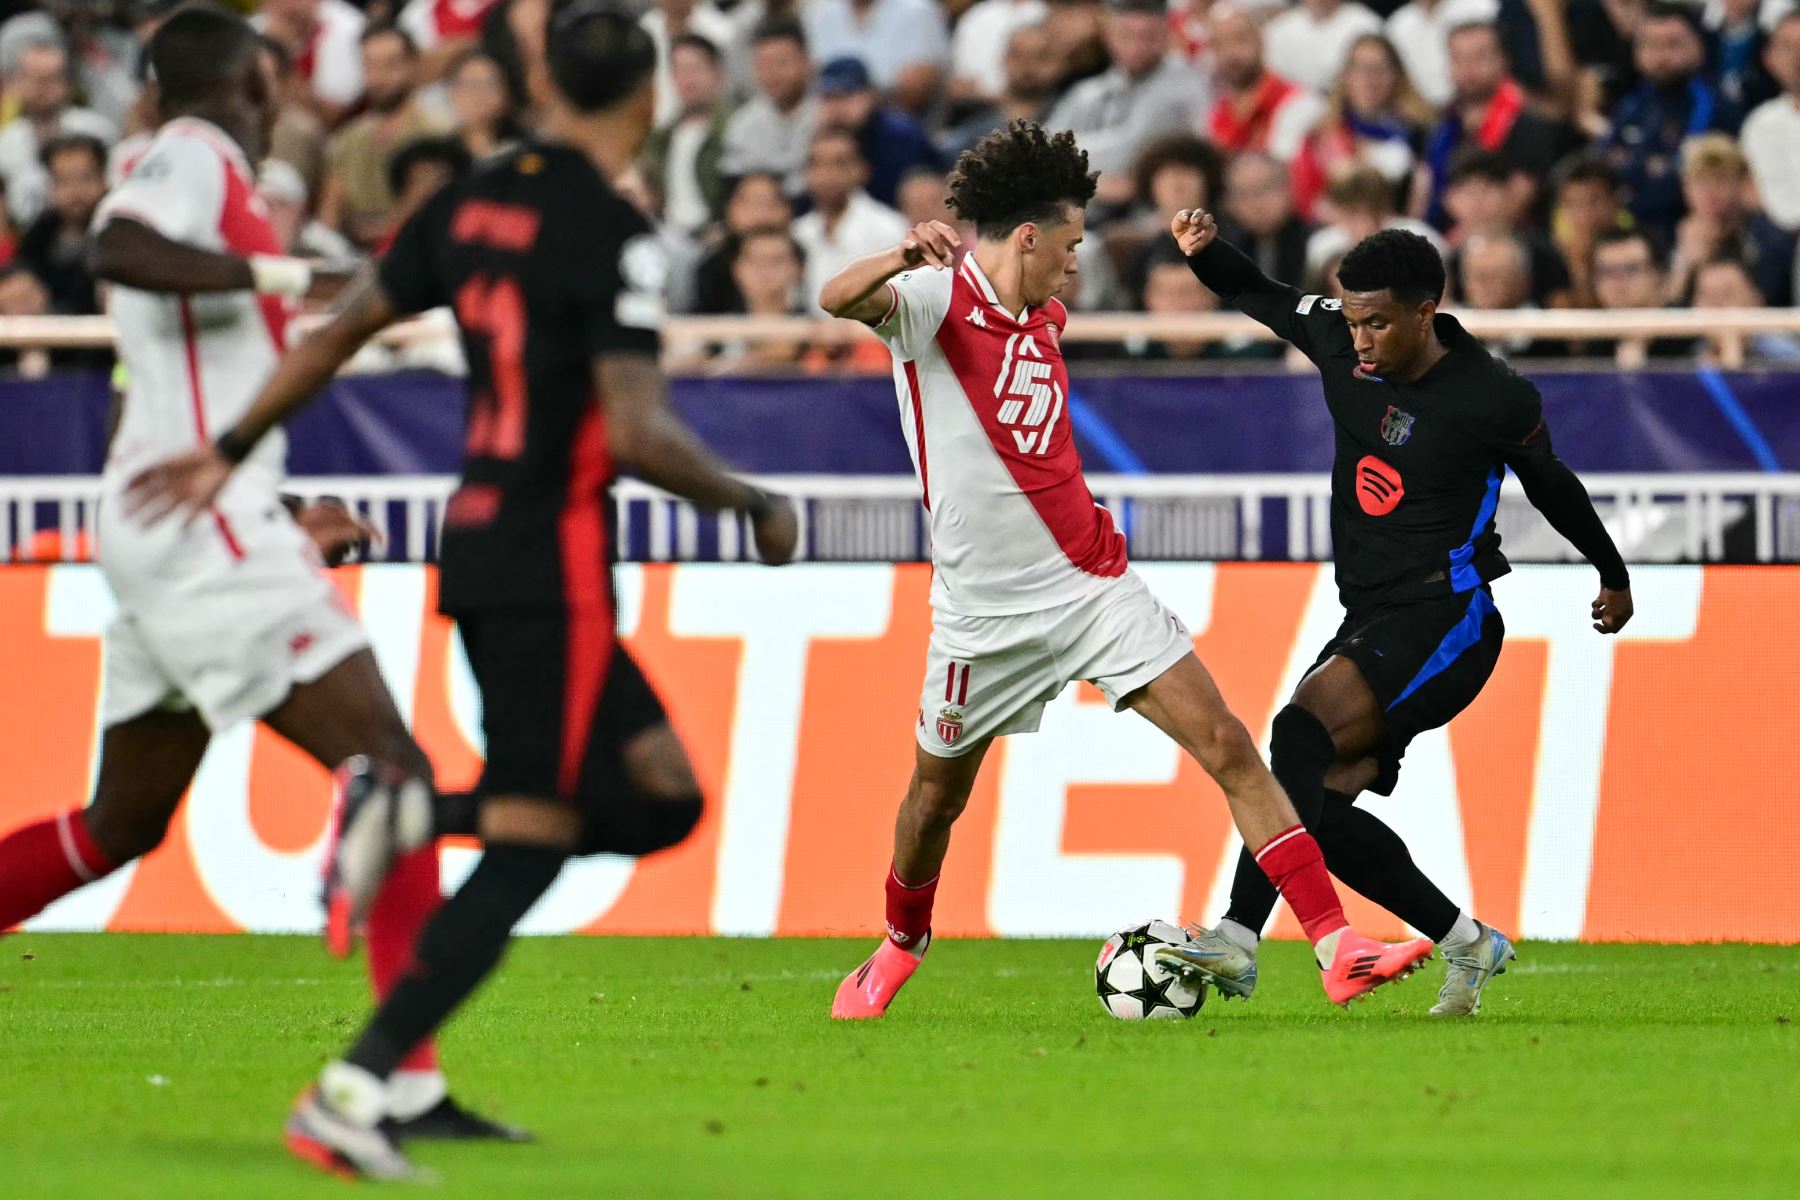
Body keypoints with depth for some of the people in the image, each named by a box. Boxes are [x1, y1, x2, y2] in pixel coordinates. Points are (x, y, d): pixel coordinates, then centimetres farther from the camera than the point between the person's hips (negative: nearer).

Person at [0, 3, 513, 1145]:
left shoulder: (195, 168, 22)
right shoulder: (194, 159, -6)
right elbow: (120, 249, -30)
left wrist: (291, 519, 28)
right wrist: (267, 272, -21)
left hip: (161, 527, 10)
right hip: (204, 526, -10)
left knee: (122, 825, 19)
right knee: (391, 768, -13)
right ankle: (408, 1084, -21)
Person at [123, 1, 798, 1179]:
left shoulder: (474, 203, 9)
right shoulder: (613, 233, -14)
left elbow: (342, 332, 17)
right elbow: (635, 433, -21)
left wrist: (232, 451, 28)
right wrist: (756, 507, -6)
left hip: (477, 551, 8)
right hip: (554, 568, -8)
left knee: (664, 797, 15)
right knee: (525, 851, -6)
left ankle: (413, 816, 1)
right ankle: (352, 1094, -12)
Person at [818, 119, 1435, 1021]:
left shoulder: (1043, 319, 11)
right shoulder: (935, 300, -11)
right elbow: (838, 300, -32)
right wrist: (901, 258, -52)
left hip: (1092, 587, 5)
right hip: (986, 610, -5)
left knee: (1227, 746, -8)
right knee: (938, 793, 12)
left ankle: (1336, 949, -12)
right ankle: (901, 945, 43)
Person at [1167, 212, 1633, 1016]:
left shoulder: (1494, 399, -11)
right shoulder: (1339, 344, 2)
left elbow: (1549, 483, 7)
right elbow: (1264, 300, 21)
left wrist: (1614, 575, 23)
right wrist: (1205, 252, 1)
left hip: (1444, 623, -8)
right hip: (1369, 620, 8)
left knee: (1302, 732, -26)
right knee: (1317, 804, 0)